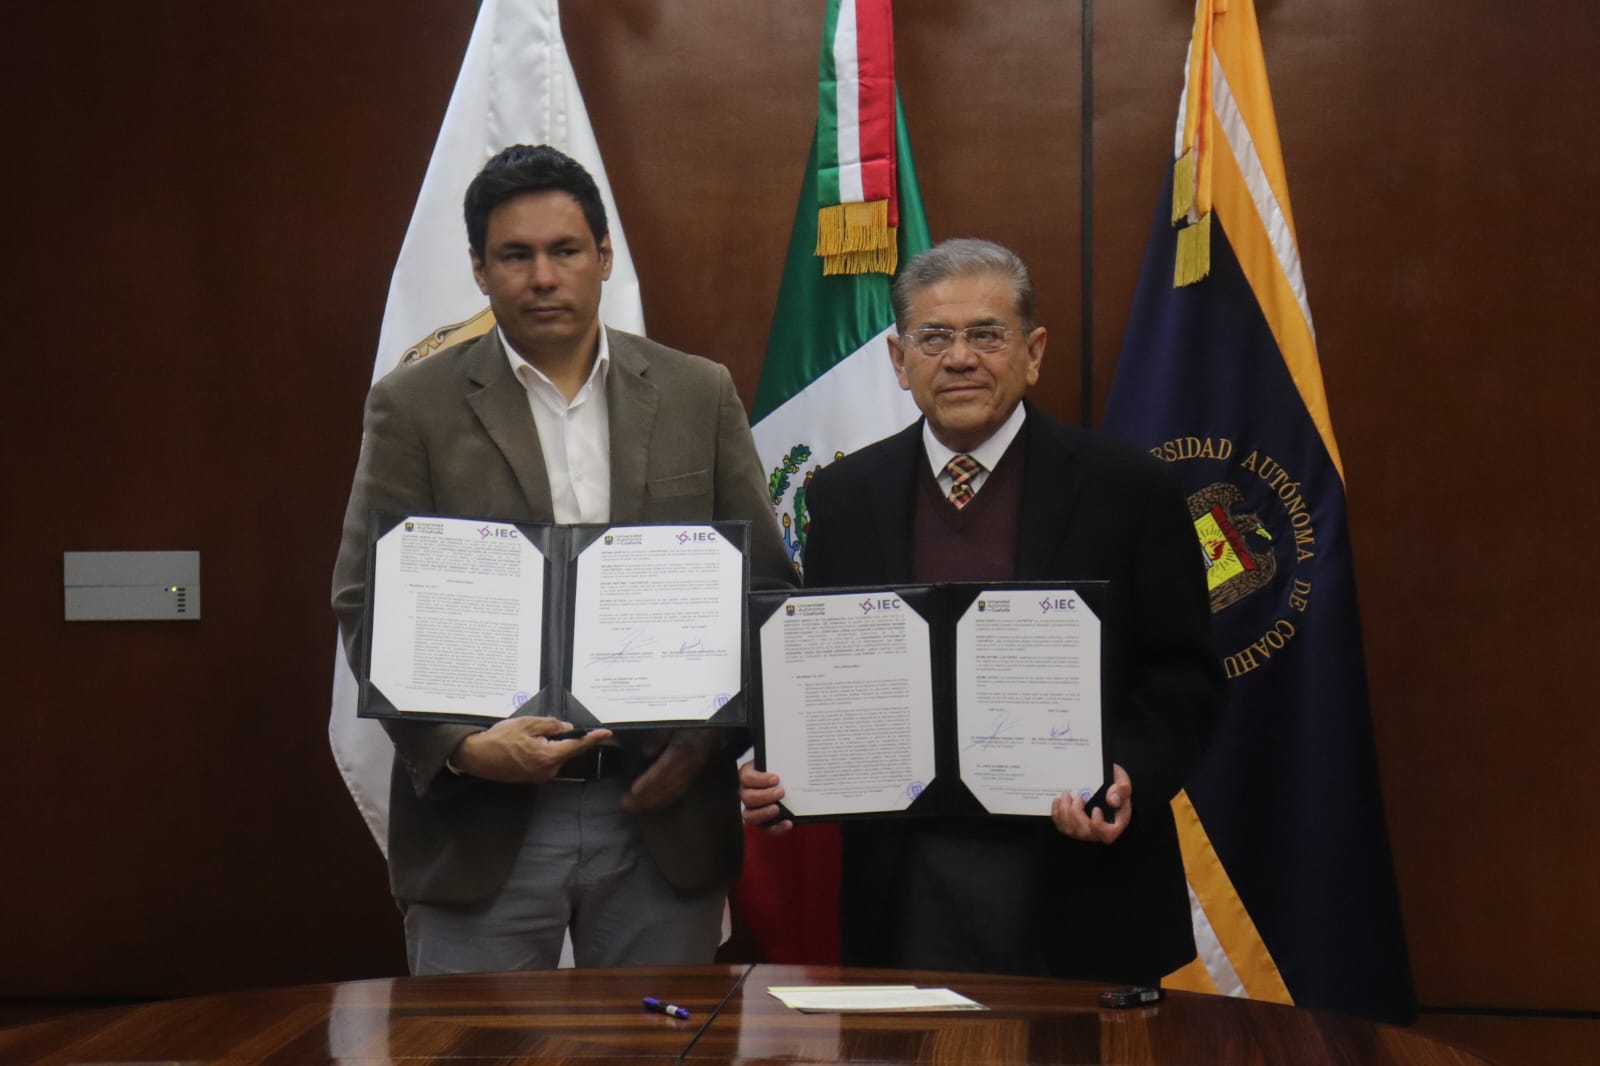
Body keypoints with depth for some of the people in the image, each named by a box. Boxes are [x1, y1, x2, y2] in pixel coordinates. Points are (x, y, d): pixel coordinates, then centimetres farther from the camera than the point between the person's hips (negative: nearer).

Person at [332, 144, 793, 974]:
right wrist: (459, 745, -17)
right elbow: (365, 606, -3)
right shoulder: (413, 407, 1)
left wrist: (713, 733, -6)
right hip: (480, 822, -2)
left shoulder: (699, 395, 7)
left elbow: (765, 586, 8)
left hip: (663, 811, 2)